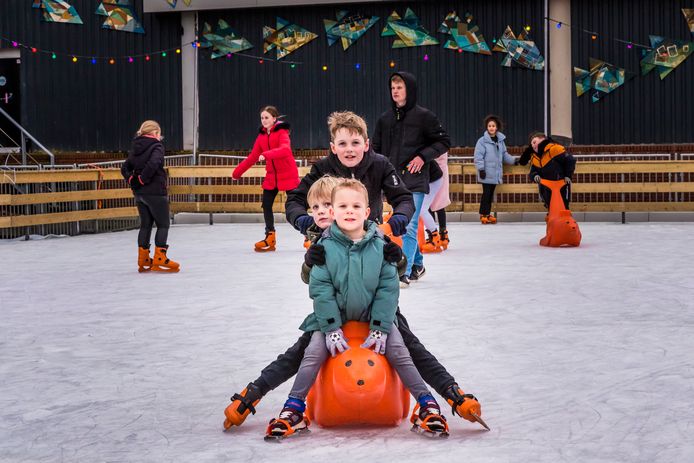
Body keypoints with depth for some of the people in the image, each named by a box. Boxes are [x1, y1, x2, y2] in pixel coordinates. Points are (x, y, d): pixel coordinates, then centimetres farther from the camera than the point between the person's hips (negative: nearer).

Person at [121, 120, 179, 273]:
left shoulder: (135, 148, 10)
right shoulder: (156, 146, -11)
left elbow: (125, 168, 10)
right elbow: (153, 164, -28)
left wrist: (132, 180, 1)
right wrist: (142, 179, -17)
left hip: (139, 193, 7)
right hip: (155, 192, -7)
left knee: (145, 224, 15)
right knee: (163, 225, 2)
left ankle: (143, 259, 17)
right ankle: (159, 259, -4)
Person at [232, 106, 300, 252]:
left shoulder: (282, 132, -11)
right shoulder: (261, 136, 8)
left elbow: (285, 149, -30)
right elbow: (252, 157, 13)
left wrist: (267, 154, -42)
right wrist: (237, 172, 12)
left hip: (288, 175, -6)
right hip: (271, 175, 6)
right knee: (266, 205, 3)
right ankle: (270, 238, 15)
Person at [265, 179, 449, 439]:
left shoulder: (380, 246, -13)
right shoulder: (326, 246, -15)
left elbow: (388, 288, -10)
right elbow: (320, 290, -13)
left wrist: (379, 329, -14)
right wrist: (332, 329, -17)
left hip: (374, 317, 0)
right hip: (334, 317, 0)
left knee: (399, 353, -11)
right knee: (314, 354, -14)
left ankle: (427, 405, -5)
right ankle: (293, 409, -7)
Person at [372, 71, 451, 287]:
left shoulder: (423, 116, -4)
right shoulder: (385, 119, 9)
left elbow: (444, 141, 0)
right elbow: (377, 148, 17)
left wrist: (423, 156, -12)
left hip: (415, 181, -5)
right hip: (393, 181, 5)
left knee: (409, 227, -11)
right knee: (404, 226, 13)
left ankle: (404, 273, -12)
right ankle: (417, 264, 30)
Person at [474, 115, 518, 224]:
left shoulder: (500, 140, 9)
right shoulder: (482, 141, -9)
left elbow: (504, 155, 18)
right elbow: (478, 156, -11)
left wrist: (513, 160, 7)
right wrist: (481, 169, -15)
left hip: (496, 172, 6)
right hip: (486, 173, -6)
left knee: (491, 194, 11)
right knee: (486, 193, -5)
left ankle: (487, 214, 18)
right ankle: (483, 214, 2)